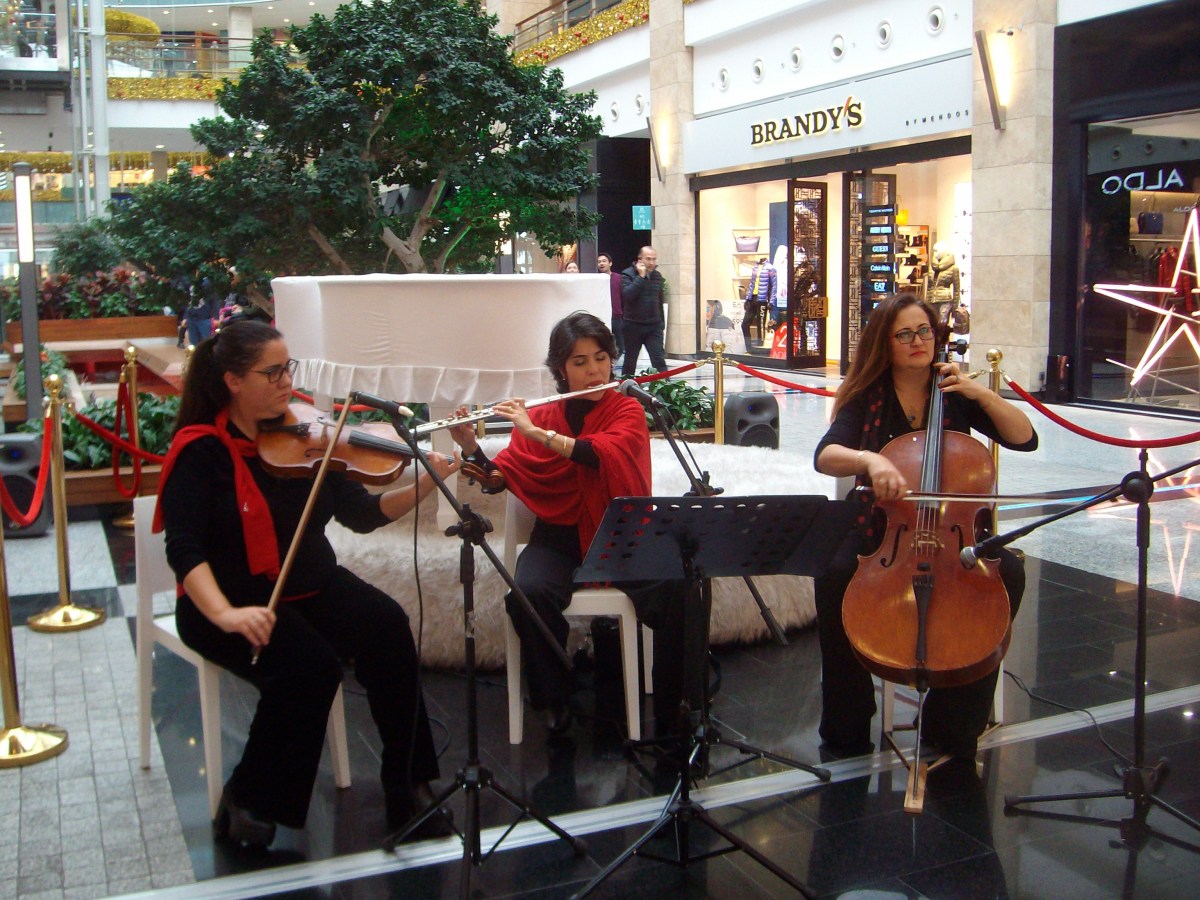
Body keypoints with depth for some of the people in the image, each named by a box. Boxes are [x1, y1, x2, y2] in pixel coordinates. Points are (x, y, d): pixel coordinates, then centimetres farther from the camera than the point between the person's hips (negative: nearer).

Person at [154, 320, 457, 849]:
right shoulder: (201, 451, -10)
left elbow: (362, 513, 1)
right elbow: (185, 549, -19)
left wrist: (423, 486, -16)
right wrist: (224, 614, -36)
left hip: (311, 586, 5)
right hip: (238, 599, -4)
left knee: (387, 626, -23)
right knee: (309, 665, -30)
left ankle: (407, 785, -10)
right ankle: (249, 800, -6)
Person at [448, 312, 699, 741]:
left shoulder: (627, 411, 3)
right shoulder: (537, 418, 8)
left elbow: (603, 453, -20)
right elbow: (499, 477, 1)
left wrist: (536, 432, -24)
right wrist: (470, 447, -17)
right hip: (559, 538, 1)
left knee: (675, 589, -28)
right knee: (527, 594, -31)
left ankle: (673, 709, -10)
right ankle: (554, 701, -9)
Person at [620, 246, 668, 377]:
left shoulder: (657, 276, 9)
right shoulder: (628, 274, -7)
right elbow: (627, 295, -24)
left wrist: (661, 321, 18)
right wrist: (640, 276, -21)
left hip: (654, 326, 3)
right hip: (633, 325, -3)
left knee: (659, 360, -7)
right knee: (630, 361, 8)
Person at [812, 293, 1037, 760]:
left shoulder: (955, 394, 5)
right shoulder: (867, 398, -1)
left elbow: (1025, 439, -1)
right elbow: (825, 455, -18)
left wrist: (981, 394, -12)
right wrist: (869, 459, -38)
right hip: (879, 530, -1)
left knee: (1008, 571, -27)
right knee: (834, 574, -31)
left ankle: (953, 726, -12)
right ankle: (847, 731, -15)